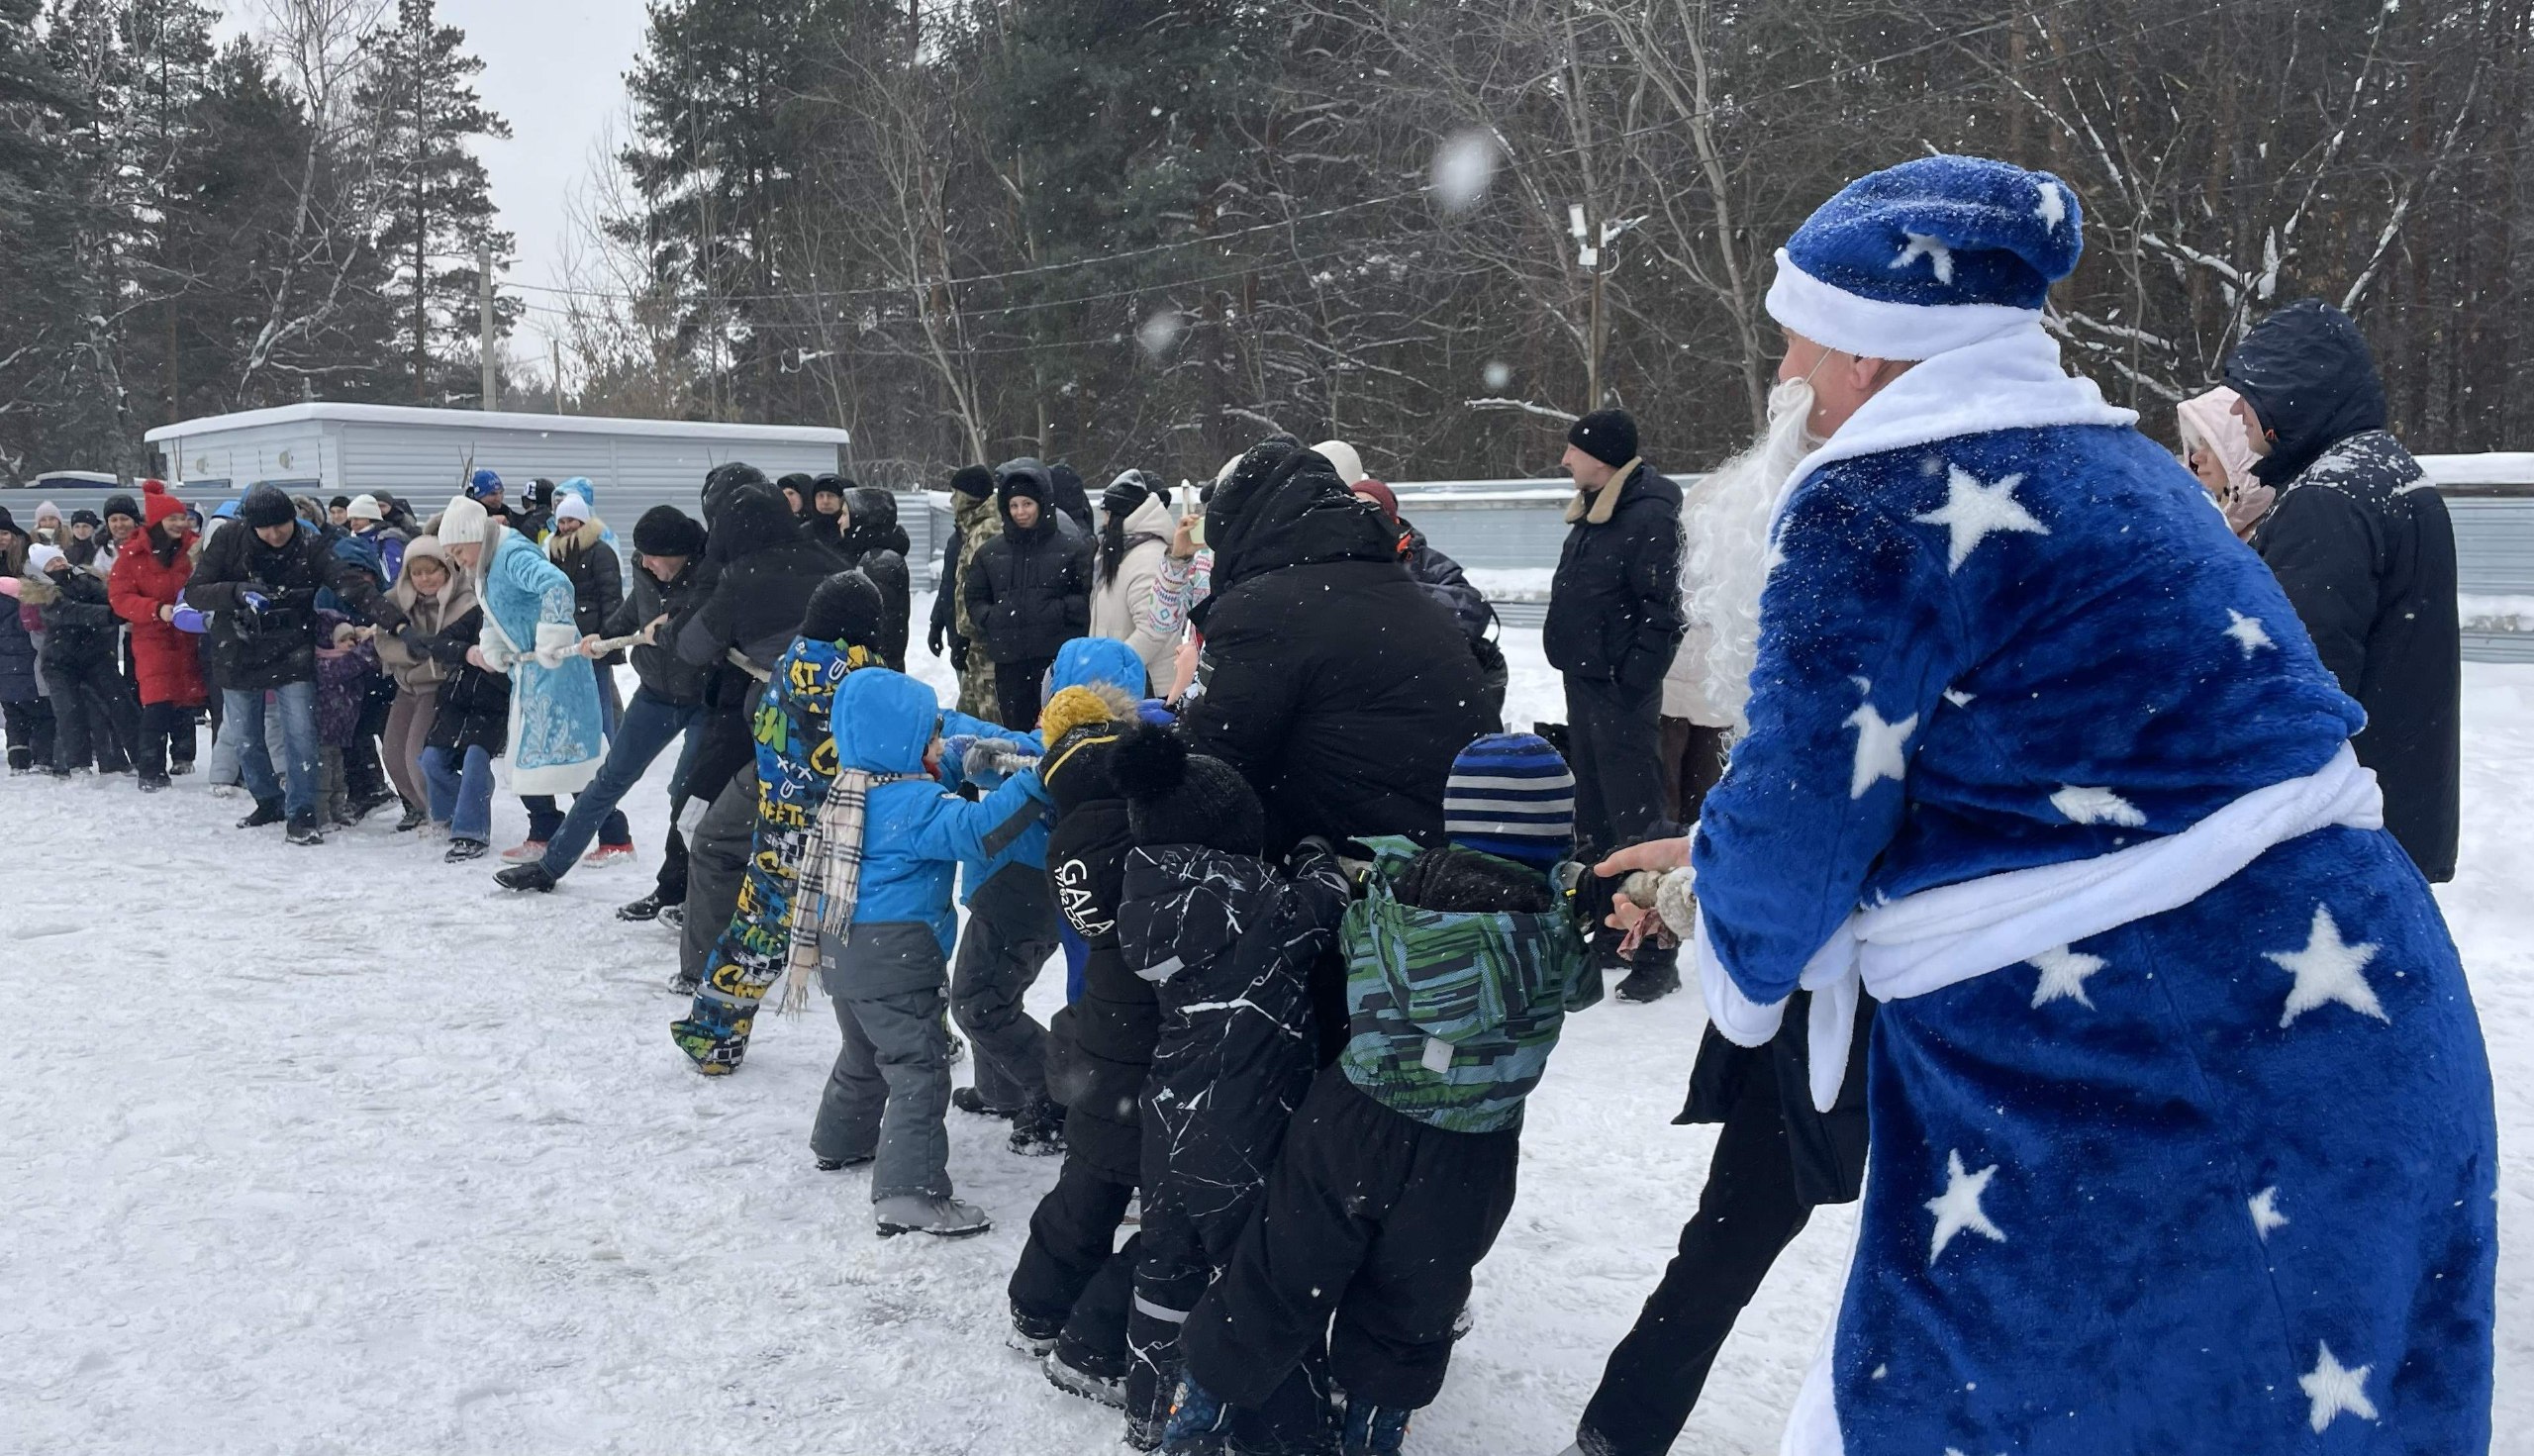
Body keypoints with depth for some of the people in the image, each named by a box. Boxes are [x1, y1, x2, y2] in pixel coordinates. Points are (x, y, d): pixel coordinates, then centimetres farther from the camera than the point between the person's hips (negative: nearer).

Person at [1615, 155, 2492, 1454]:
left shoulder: (1875, 505, -15)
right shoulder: (2110, 462, 13)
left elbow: (1797, 815, -11)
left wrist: (1735, 946, 12)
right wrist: (1722, 863, 25)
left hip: (2139, 1105, -9)